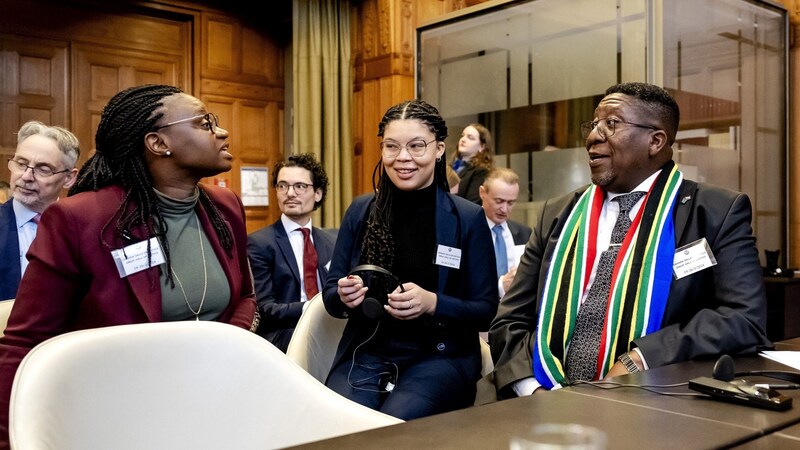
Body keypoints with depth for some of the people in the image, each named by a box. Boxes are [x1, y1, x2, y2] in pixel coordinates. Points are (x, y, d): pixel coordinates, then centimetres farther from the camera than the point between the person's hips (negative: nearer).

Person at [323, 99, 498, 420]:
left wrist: (432, 303, -20)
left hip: (439, 355, -2)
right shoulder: (360, 212, 6)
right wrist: (344, 296, -14)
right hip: (366, 353, 2)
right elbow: (329, 295, 10)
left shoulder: (469, 219, -1)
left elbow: (487, 311, -1)